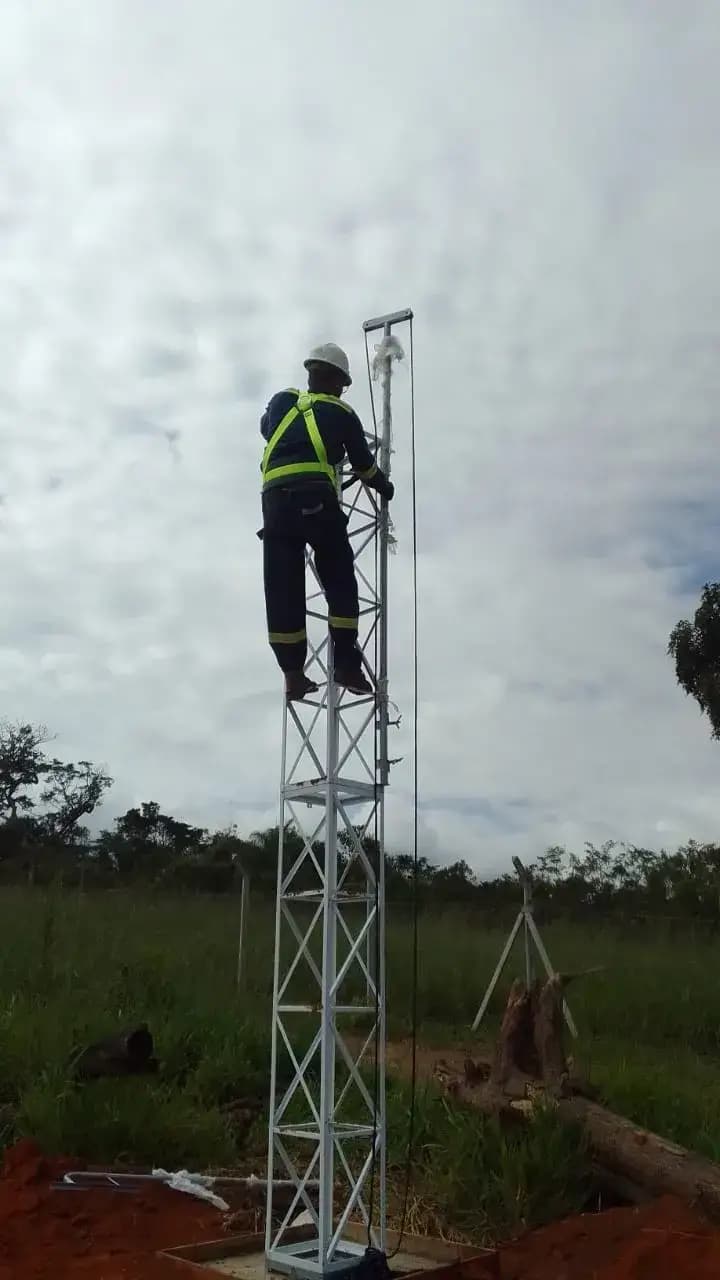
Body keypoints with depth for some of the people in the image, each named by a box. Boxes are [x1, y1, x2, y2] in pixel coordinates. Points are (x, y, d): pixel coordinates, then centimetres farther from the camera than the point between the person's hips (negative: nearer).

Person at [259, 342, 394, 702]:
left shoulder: (281, 401, 23)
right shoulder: (342, 413, 16)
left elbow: (266, 427, 45)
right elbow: (364, 464, 26)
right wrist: (385, 487, 44)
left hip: (275, 499, 3)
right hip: (316, 498, -3)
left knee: (283, 591, 2)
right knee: (340, 584, 5)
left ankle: (293, 674, 0)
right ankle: (346, 663, -3)